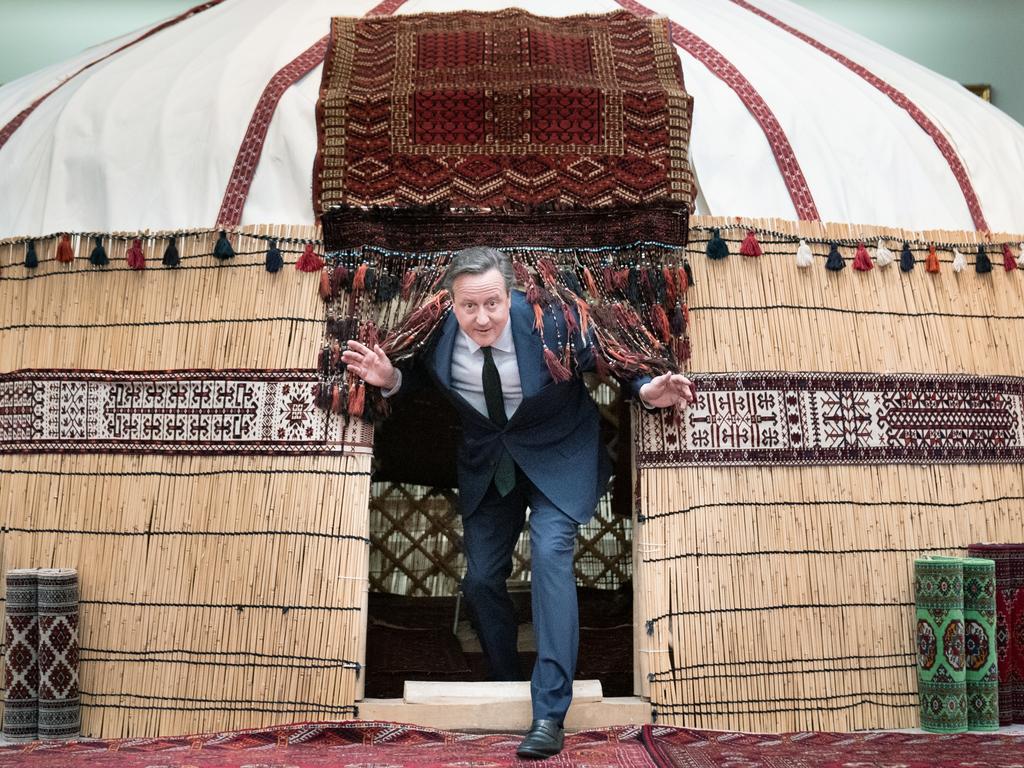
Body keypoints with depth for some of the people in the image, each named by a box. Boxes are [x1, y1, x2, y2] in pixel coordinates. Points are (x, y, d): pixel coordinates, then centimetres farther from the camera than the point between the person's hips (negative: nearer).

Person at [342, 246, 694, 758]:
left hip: (557, 453, -4)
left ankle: (549, 713, -21)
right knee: (481, 576, 7)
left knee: (550, 554, -23)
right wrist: (390, 379, -20)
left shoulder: (550, 322, -27)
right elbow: (419, 380, 2)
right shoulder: (438, 334, -19)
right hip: (486, 461, 4)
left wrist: (646, 391, -33)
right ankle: (506, 689, 31)